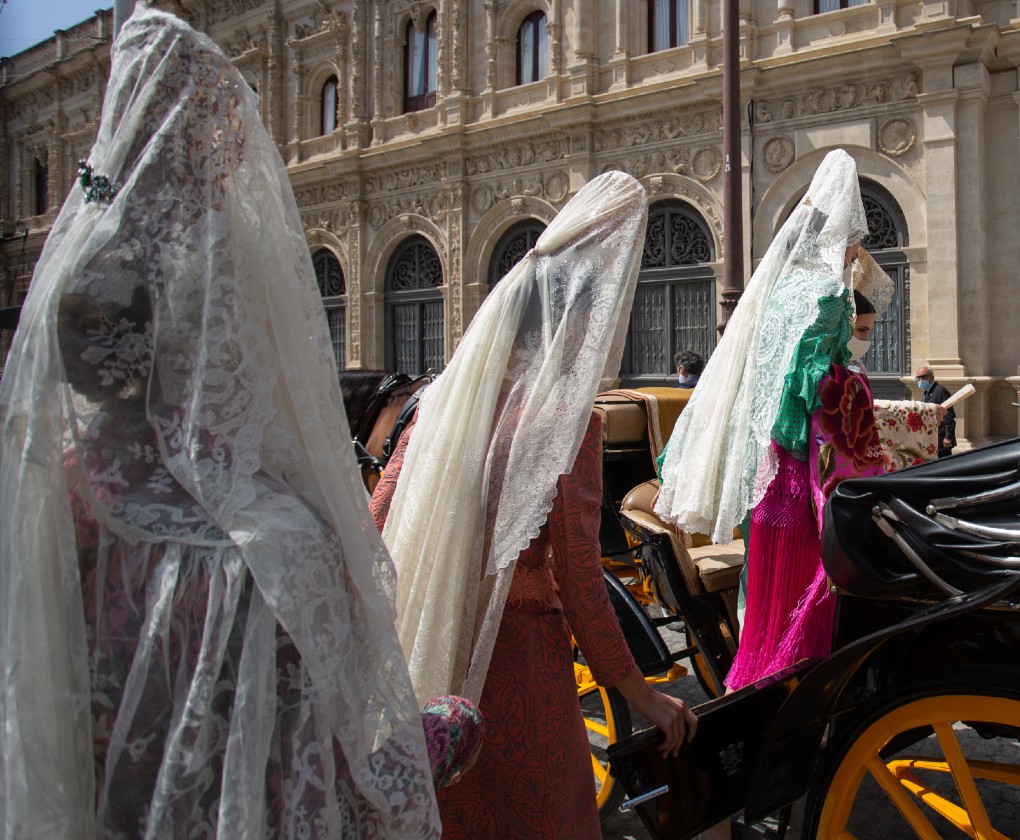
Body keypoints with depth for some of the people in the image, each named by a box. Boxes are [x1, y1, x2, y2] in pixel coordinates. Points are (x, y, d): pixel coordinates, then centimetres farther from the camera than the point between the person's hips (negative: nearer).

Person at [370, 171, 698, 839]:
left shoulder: (448, 395, 1)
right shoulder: (566, 420, -15)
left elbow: (380, 515, 4)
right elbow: (577, 575, -16)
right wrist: (638, 691, -5)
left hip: (430, 653, 6)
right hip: (514, 653, -5)